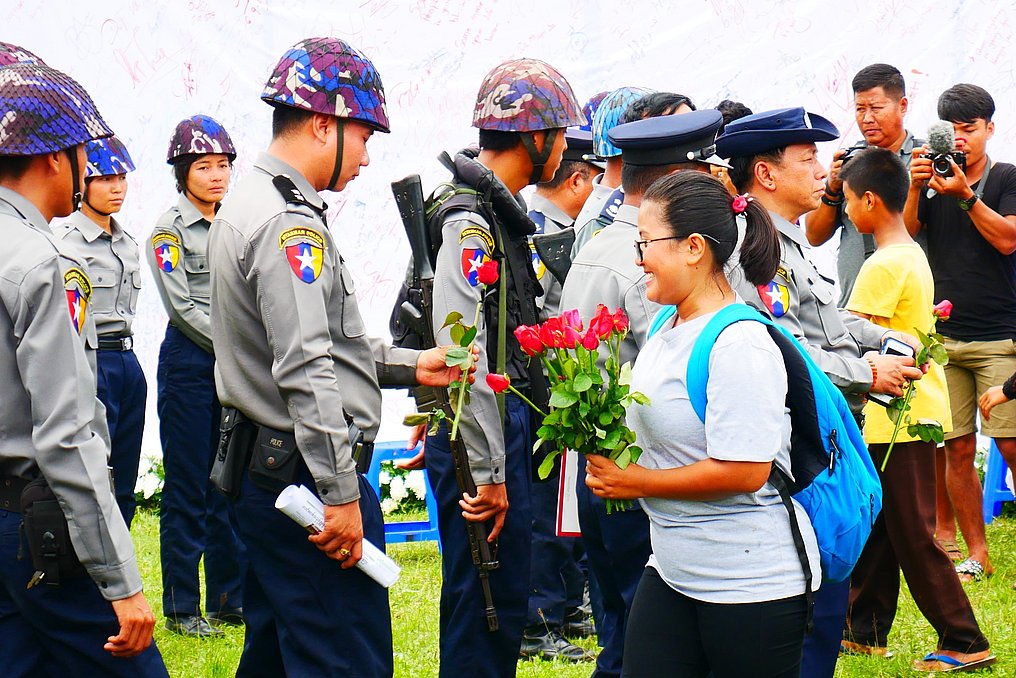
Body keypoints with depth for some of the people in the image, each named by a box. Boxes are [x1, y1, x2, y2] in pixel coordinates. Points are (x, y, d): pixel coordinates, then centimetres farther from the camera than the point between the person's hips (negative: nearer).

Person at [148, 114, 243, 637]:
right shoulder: (169, 229, -5)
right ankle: (181, 607, 5)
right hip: (189, 363, -5)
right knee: (187, 488, -2)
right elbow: (182, 308, -11)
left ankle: (228, 597, 17)